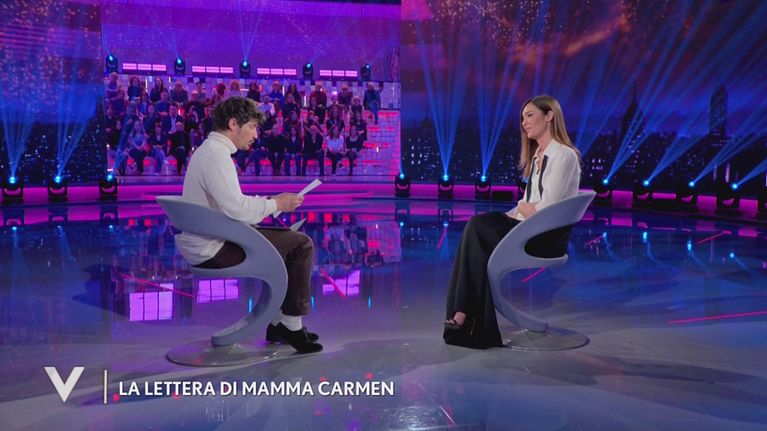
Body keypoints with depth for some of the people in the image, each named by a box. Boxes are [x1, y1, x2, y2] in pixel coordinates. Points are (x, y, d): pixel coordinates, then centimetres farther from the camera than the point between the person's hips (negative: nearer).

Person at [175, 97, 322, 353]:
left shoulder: (209, 150, 16)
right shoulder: (217, 155, -18)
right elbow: (236, 209, -27)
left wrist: (270, 201, 9)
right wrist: (275, 204, -12)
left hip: (204, 243, 11)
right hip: (212, 249, -11)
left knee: (288, 238, 20)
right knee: (301, 245, -9)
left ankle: (278, 322, 20)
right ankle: (291, 325, 3)